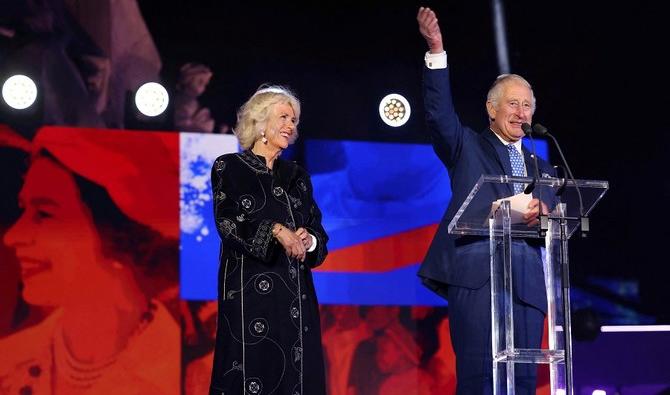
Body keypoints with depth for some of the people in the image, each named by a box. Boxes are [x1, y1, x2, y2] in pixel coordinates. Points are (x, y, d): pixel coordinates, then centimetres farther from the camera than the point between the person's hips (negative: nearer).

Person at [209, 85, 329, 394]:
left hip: (295, 292, 5)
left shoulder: (297, 176, 16)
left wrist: (308, 240, -10)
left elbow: (319, 232, 12)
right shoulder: (229, 168, 2)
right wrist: (275, 231, -21)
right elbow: (227, 223, -10)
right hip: (249, 291, -5)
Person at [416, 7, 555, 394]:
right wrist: (436, 51, -15)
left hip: (527, 280, 4)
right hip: (477, 274, -4)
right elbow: (440, 113, -4)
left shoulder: (541, 168, 24)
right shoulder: (467, 147, 14)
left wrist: (543, 216, -8)